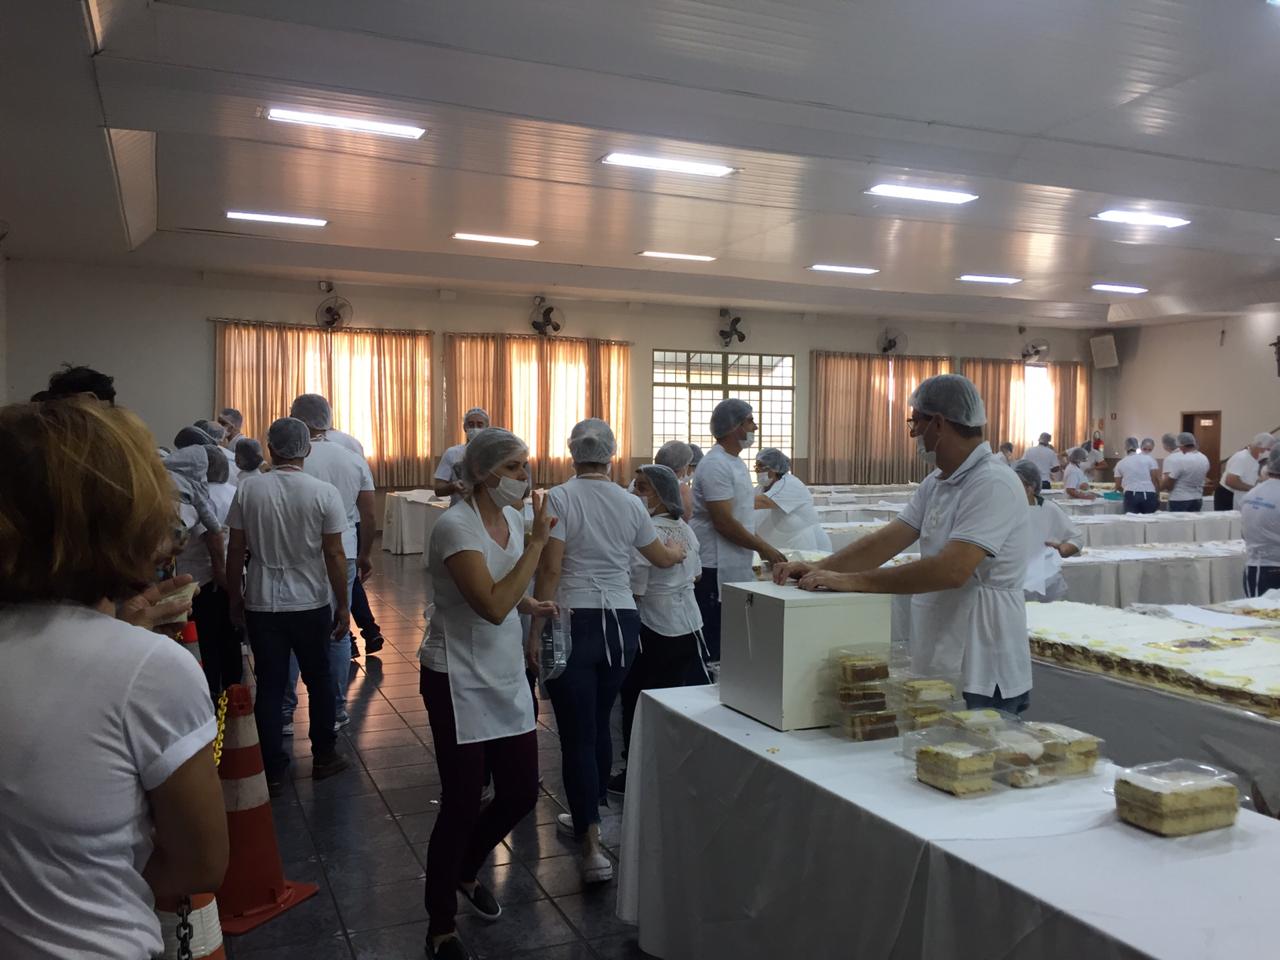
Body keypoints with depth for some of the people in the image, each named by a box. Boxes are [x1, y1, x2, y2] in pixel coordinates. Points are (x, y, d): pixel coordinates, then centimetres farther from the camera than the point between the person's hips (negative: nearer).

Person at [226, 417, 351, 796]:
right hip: (311, 603, -1)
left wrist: (235, 597, 12)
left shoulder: (248, 489, -5)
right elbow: (335, 555, -10)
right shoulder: (324, 493, -11)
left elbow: (236, 550, -1)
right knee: (319, 679, 16)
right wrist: (343, 606, -1)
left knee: (270, 686, 9)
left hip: (261, 604, 1)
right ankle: (323, 756, 27)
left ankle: (273, 772, 14)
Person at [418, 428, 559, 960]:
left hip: (506, 677, 8)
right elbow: (492, 606, -29)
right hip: (461, 683, -7)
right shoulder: (456, 527, -20)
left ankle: (465, 872, 41)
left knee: (521, 793, 12)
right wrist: (537, 543, -25)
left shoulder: (511, 516, 4)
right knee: (462, 805, 1)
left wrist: (530, 604, 0)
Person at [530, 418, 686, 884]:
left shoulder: (560, 498, -8)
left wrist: (536, 629, -7)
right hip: (622, 622, 5)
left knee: (577, 733, -1)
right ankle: (588, 814, 36)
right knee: (599, 724, 19)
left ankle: (593, 846, -5)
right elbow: (662, 557, 21)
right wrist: (680, 552, 43)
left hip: (575, 622, -5)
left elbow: (550, 569, -14)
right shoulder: (630, 503, 6)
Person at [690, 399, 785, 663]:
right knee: (714, 643, -3)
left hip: (734, 567, 10)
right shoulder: (716, 465, -17)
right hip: (715, 569, -10)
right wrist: (763, 548, -13)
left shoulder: (736, 462, 14)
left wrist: (761, 545, 12)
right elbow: (724, 522, -21)